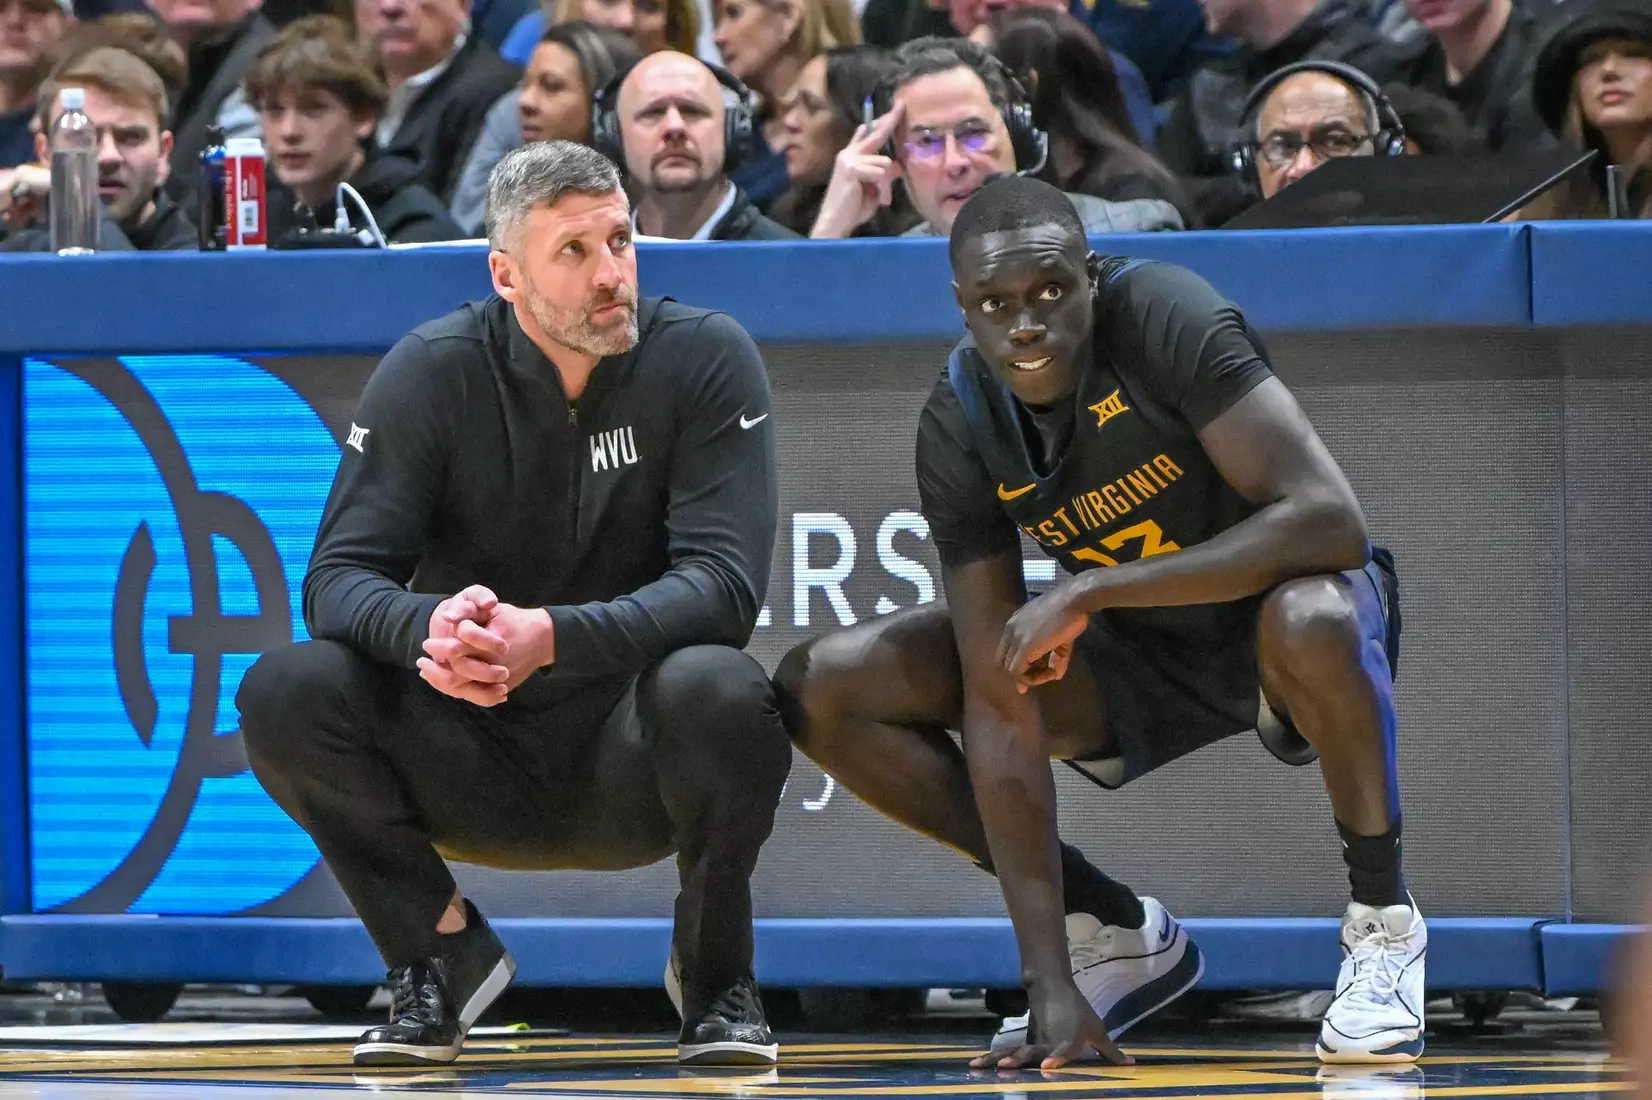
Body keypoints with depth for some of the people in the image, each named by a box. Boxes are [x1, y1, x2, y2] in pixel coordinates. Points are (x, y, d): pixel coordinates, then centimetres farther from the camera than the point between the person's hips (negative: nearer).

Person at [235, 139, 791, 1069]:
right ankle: (440, 949, -1)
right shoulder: (432, 372, -5)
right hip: (472, 767, 2)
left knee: (718, 690, -35)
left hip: (629, 768, -1)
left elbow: (725, 584, -19)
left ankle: (716, 969, -6)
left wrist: (552, 640, -37)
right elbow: (338, 578, -10)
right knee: (285, 693, -25)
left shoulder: (707, 358, -9)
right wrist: (428, 628, -36)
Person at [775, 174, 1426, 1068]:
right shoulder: (957, 430, -17)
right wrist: (1049, 984, -26)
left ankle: (1382, 917, -13)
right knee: (819, 691, -10)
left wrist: (1091, 592, -37)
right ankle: (1118, 935, 2)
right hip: (1139, 658, 5)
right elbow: (1001, 701, -19)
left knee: (1310, 622, -42)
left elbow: (1330, 520, -37)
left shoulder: (1163, 317, -29)